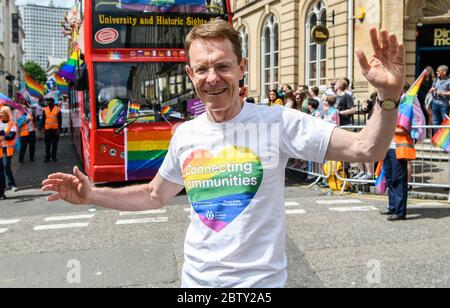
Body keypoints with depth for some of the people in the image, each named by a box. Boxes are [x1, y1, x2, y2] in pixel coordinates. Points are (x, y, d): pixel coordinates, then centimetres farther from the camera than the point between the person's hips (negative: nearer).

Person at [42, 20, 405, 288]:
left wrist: (389, 96, -34)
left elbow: (365, 149, -17)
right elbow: (155, 195, 14)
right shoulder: (184, 134, 0)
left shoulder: (276, 121, -14)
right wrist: (93, 195, 5)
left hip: (260, 279, -4)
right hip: (196, 279, 4)